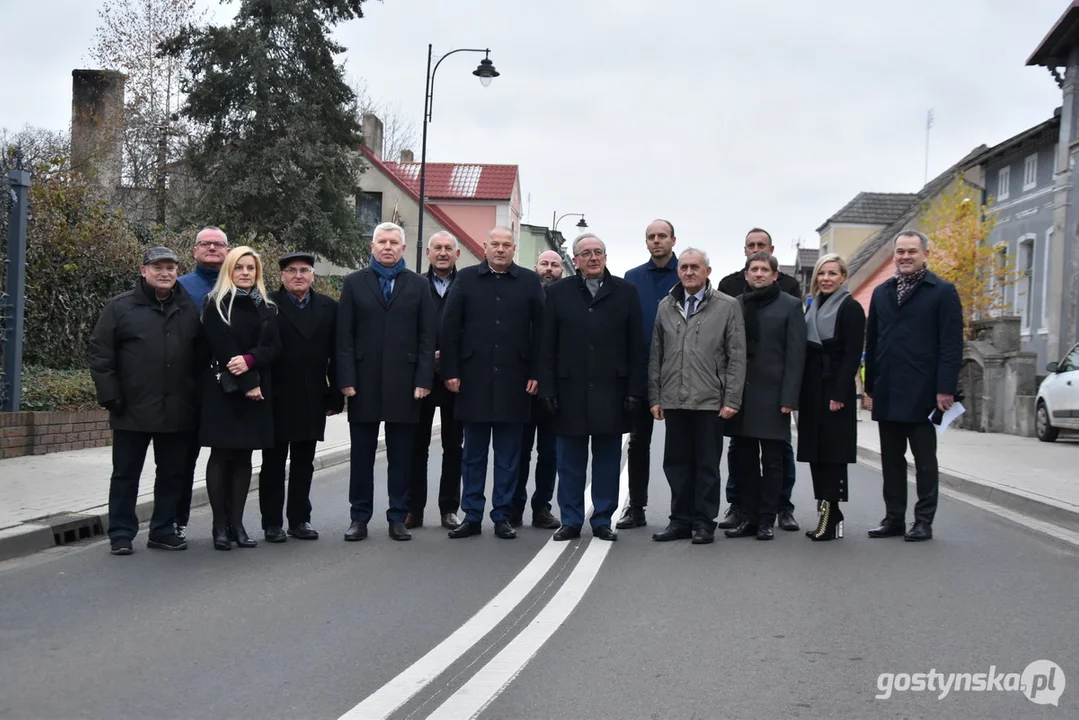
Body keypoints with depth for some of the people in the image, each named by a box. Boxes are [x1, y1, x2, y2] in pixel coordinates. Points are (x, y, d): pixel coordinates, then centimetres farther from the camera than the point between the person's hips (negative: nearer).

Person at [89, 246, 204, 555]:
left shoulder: (189, 310, 9)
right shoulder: (121, 307, -1)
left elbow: (200, 356, 14)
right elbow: (100, 355, -3)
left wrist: (195, 394, 5)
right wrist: (111, 398, -9)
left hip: (177, 411, 3)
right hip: (133, 411, -3)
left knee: (172, 474, 10)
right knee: (126, 474, 6)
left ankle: (163, 530, 22)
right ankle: (121, 533, 15)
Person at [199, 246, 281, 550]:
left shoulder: (266, 308, 13)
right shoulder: (216, 304, 0)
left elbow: (274, 348, 4)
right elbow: (223, 348, -9)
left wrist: (250, 359, -16)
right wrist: (247, 384, -14)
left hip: (257, 389, 4)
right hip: (223, 389, -4)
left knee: (244, 455, 4)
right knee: (221, 454, -3)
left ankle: (237, 523, 8)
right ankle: (220, 525, 0)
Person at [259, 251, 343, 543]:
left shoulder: (329, 307, 7)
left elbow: (336, 354, 6)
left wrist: (335, 395, 2)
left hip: (313, 400, 3)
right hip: (277, 399, -3)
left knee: (304, 463, 11)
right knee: (273, 463, 6)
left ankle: (300, 519, 20)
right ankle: (272, 523, 14)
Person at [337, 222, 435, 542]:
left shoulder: (418, 285, 8)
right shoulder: (354, 283, 7)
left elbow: (427, 337, 3)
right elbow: (344, 336, 2)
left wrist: (423, 380, -5)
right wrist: (346, 379, -6)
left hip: (403, 383, 0)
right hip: (364, 382, 0)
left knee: (401, 455, 5)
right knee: (362, 454, 5)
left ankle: (398, 518, 12)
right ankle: (359, 518, 13)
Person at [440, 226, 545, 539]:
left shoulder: (530, 282, 5)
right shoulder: (466, 279, 6)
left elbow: (539, 329, 3)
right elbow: (450, 327, 3)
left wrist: (536, 373, -4)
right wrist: (451, 371, -3)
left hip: (514, 381, 0)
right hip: (474, 379, 0)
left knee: (508, 454, 5)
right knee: (473, 452, 7)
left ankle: (503, 516, 13)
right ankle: (472, 516, 14)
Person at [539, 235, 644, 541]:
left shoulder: (625, 292, 5)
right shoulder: (558, 292, 6)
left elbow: (636, 347, 2)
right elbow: (548, 347, 4)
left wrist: (635, 390, -4)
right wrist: (548, 390, -3)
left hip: (611, 391, 0)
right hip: (570, 390, 0)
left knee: (607, 461, 6)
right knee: (570, 462, 6)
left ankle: (602, 521, 15)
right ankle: (570, 521, 15)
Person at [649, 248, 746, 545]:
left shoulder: (728, 306, 1)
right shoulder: (666, 307, 12)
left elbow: (736, 357, -2)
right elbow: (656, 356, 12)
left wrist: (732, 400, -8)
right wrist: (654, 397, 6)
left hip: (710, 401, -3)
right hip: (673, 400, 4)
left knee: (707, 465, 3)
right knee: (676, 463, 8)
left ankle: (704, 523, 12)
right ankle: (681, 520, 18)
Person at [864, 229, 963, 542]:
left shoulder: (943, 292, -2)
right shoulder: (881, 292, 13)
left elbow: (952, 345, -8)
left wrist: (945, 389, -15)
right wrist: (871, 384, 10)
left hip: (921, 394, -5)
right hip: (887, 394, 5)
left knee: (925, 461, 4)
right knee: (891, 460, 11)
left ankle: (924, 522, 10)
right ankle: (894, 518, 18)